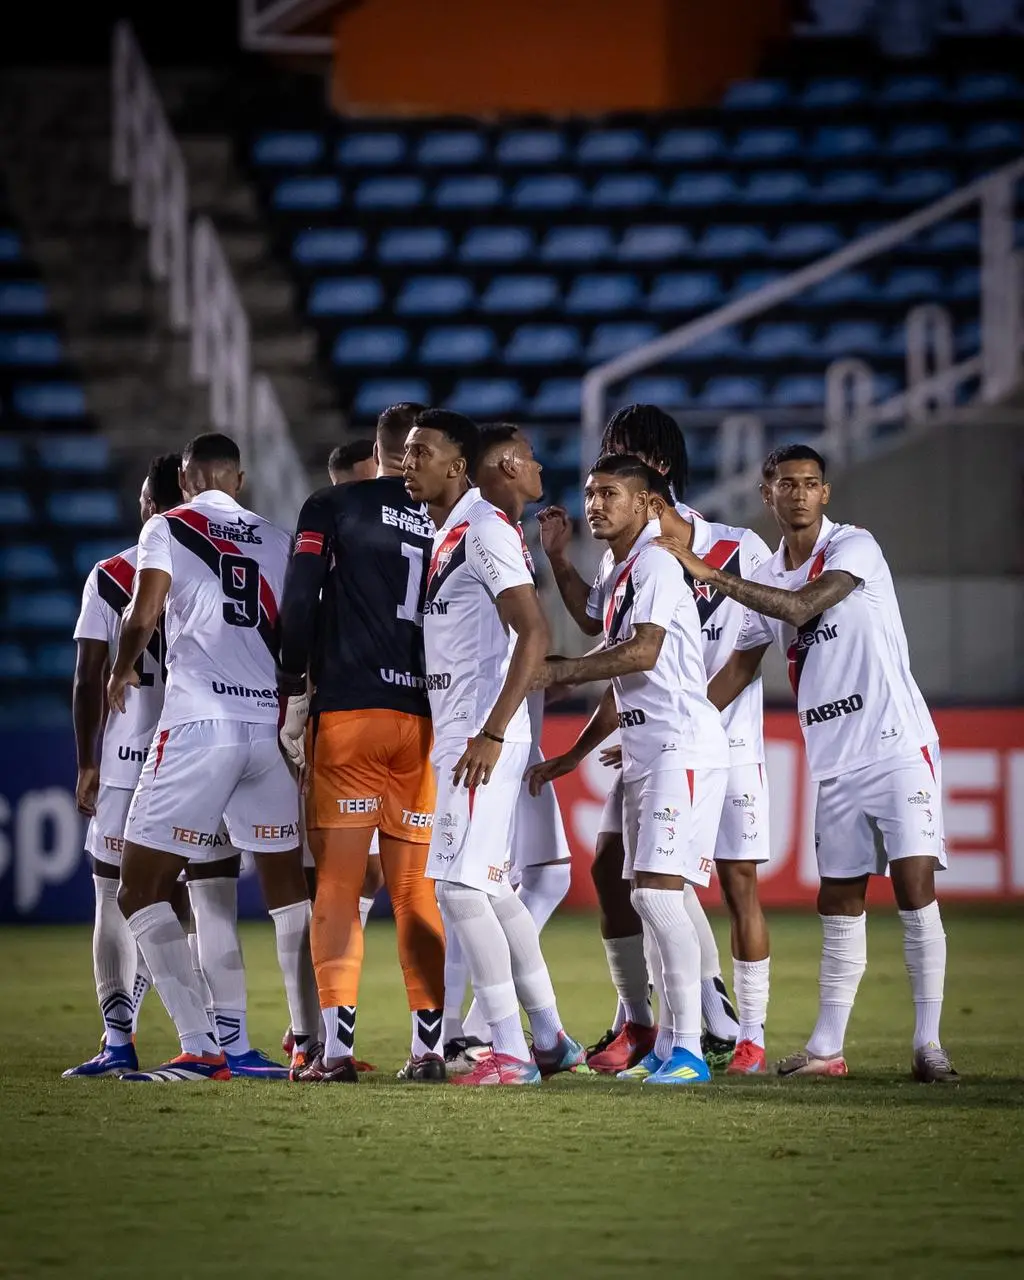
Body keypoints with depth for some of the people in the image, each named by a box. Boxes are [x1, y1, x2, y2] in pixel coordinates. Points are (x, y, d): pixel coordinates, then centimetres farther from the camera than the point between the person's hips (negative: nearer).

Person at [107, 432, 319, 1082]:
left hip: (199, 726, -5)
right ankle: (312, 1042, 15)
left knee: (143, 893, 0)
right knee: (289, 888, 19)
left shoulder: (168, 529, 3)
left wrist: (121, 671, 14)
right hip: (274, 728, 5)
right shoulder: (280, 541, 15)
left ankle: (201, 1048, -13)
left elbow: (142, 619, -6)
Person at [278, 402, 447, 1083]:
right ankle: (429, 1045, 5)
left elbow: (300, 605, -5)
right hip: (428, 717, 3)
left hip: (348, 712, -3)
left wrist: (295, 698, 1)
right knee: (418, 891, 9)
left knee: (339, 885, -1)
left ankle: (337, 1044, -9)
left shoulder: (333, 508, 1)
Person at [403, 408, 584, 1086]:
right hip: (454, 736, 10)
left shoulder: (484, 532, -14)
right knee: (492, 890, 14)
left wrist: (492, 734, -26)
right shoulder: (446, 536, 16)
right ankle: (551, 1040, 22)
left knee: (462, 889, -12)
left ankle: (510, 1054, -10)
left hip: (482, 737, -10)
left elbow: (534, 633, -21)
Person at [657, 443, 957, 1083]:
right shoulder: (767, 579, 12)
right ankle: (827, 1047, 10)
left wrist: (711, 574, -20)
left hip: (899, 747, -6)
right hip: (835, 763, 6)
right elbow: (739, 669, 22)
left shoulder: (855, 547, -7)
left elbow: (801, 606, -22)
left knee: (916, 891, -11)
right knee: (839, 903, 7)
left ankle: (929, 1047, -10)